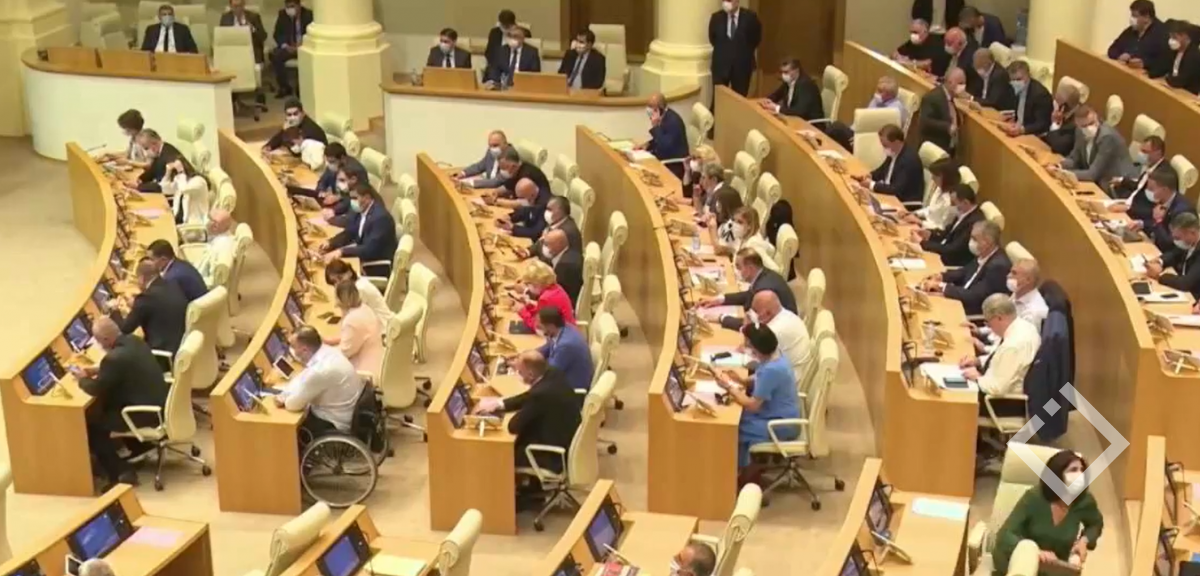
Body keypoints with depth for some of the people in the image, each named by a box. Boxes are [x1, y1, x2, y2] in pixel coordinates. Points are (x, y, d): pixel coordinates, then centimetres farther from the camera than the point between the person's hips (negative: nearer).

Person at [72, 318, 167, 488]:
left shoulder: (114, 358, -25)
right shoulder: (133, 340, 3)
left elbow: (96, 390, -13)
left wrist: (82, 378, 6)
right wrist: (96, 370, 14)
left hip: (147, 413, -9)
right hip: (159, 403, 9)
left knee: (91, 422, 2)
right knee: (105, 405, 27)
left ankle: (120, 473, 4)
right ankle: (139, 445, 34)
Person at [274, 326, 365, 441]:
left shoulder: (320, 371, -32)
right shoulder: (328, 351, -5)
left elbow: (294, 404, -21)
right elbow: (303, 378, 9)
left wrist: (284, 400, 0)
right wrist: (284, 395, -4)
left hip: (337, 425, -8)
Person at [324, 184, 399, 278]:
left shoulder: (380, 217, -25)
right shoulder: (360, 211, 2)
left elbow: (369, 249, -30)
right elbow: (349, 233, 11)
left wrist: (341, 251, -35)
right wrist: (330, 243, -7)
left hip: (380, 269, -8)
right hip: (365, 261, 8)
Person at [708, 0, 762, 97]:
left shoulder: (750, 17, -7)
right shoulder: (716, 17, -3)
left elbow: (756, 38, 6)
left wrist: (744, 52, 8)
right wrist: (722, 51, 9)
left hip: (742, 64, 0)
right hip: (721, 64, 1)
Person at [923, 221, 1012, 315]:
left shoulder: (998, 266, -27)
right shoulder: (984, 255, 0)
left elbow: (974, 296, -28)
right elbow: (965, 272, 16)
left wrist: (942, 286, -24)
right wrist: (942, 276, -2)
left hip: (978, 313, -8)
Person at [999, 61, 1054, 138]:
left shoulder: (1040, 93, -19)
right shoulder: (1018, 89, 4)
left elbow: (1043, 125, -23)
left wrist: (1022, 130, -37)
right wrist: (1013, 118, -5)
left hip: (1036, 137, -8)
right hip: (1018, 130, 8)